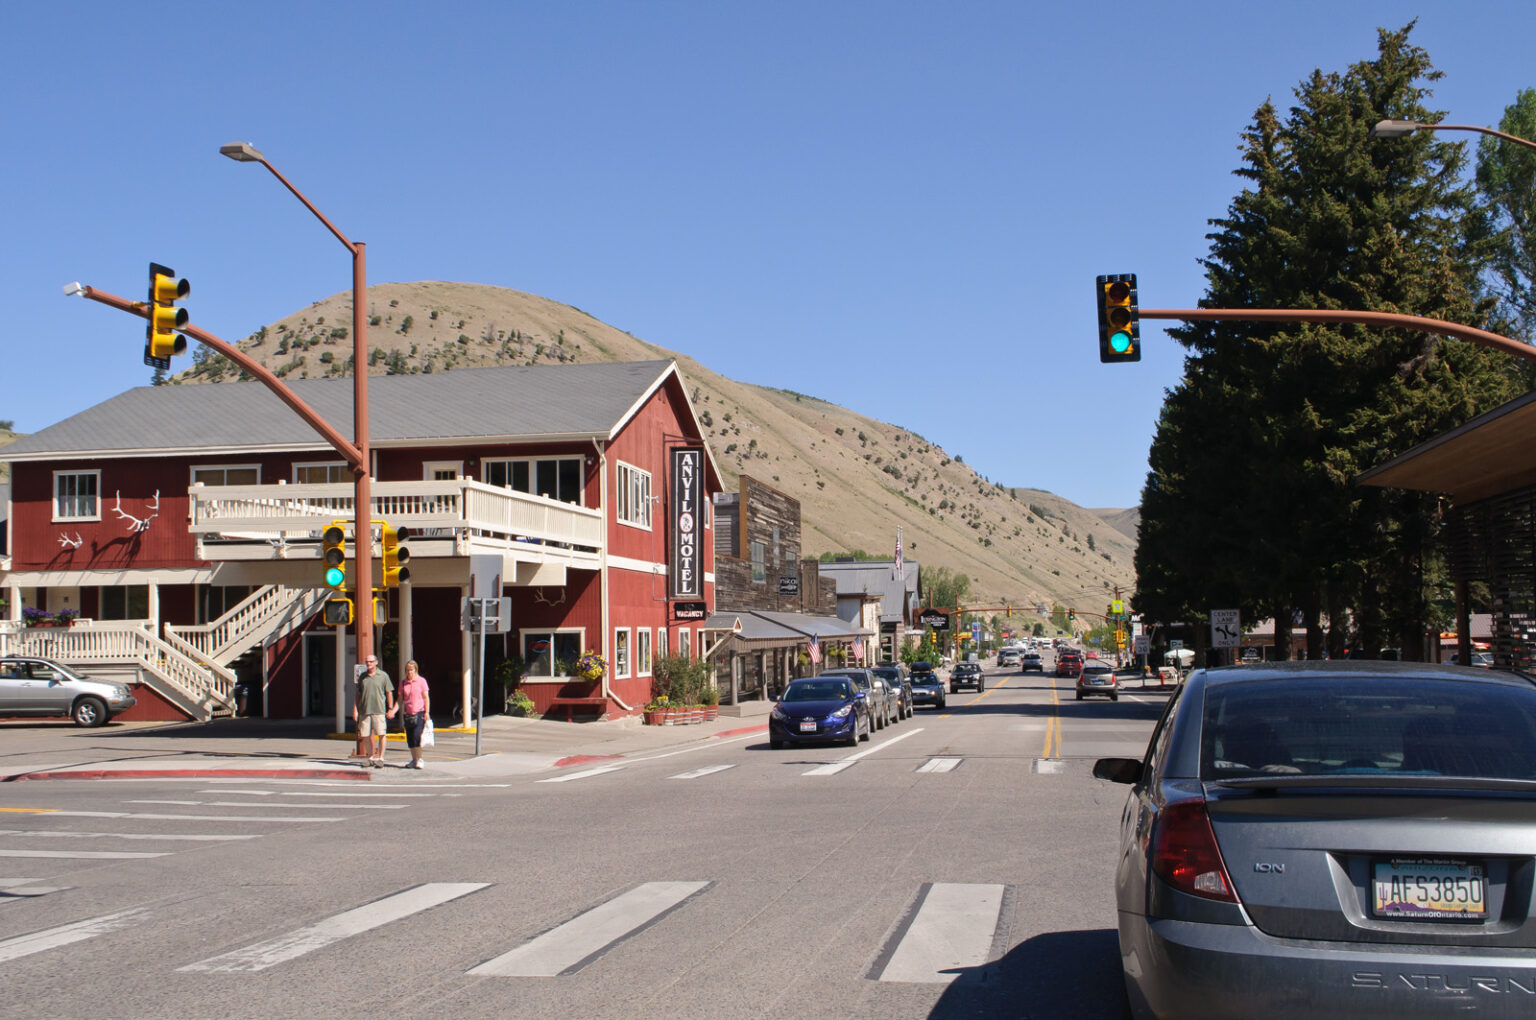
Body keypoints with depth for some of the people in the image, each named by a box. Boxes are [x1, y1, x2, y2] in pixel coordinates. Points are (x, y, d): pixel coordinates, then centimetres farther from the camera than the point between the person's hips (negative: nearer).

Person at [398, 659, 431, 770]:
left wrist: (427, 712, -6)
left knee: (417, 736, -15)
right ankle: (414, 759, 16)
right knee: (410, 739, 5)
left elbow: (426, 697, 0)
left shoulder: (421, 681, 0)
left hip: (419, 713, -4)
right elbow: (400, 699, 12)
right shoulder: (403, 683, 10)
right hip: (407, 714, 4)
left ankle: (419, 759, -7)